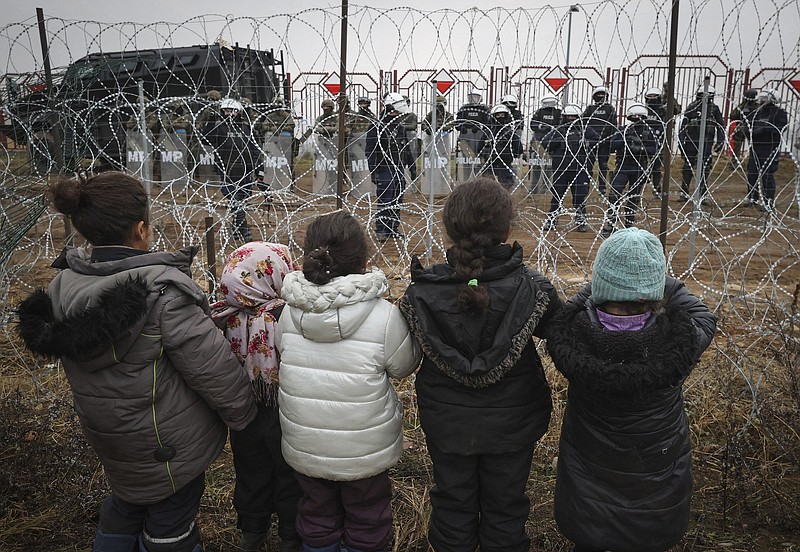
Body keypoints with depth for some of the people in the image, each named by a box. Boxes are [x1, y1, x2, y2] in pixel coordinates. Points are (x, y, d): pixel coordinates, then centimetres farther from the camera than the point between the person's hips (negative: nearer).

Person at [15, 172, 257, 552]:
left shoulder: (64, 284, -5)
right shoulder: (163, 290, -29)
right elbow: (212, 366, -25)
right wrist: (243, 415, -8)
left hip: (104, 432, 7)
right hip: (167, 442, -7)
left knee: (128, 501, 31)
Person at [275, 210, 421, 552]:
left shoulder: (290, 312, -15)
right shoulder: (384, 316, -24)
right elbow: (404, 365, -9)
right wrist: (408, 326, 5)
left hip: (304, 446, 3)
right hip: (365, 450, -2)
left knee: (317, 516, 26)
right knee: (367, 523, 22)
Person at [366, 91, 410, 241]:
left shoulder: (400, 126, 12)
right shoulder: (376, 129, -10)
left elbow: (406, 149, 20)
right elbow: (371, 153, -12)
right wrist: (373, 172, -15)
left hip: (399, 171, 7)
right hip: (385, 171, -7)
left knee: (397, 201, 11)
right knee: (384, 202, -3)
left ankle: (394, 228, 21)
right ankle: (381, 230, 5)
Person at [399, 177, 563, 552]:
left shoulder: (422, 293, -21)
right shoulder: (532, 290, -22)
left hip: (447, 423, 1)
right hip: (511, 423, 0)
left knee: (452, 506, 24)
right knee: (505, 507, 24)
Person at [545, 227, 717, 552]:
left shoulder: (569, 337, -30)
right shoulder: (678, 343, -31)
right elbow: (704, 319, -7)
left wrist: (601, 286, 0)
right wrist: (665, 284, 2)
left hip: (587, 473, 0)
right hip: (655, 475, 0)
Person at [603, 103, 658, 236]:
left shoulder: (648, 132, 4)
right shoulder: (622, 131, 2)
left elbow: (654, 149, -5)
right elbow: (612, 145, -10)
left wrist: (641, 149, -20)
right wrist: (624, 140, -23)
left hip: (640, 169, 1)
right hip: (623, 167, -1)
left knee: (634, 197, 9)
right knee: (614, 195, -10)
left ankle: (629, 224, 20)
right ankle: (610, 224, -5)